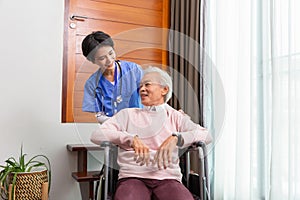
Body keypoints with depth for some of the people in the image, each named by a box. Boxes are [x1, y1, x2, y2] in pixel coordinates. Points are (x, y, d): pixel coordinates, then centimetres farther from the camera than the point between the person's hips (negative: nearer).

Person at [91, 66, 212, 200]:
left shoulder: (175, 117, 18)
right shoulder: (127, 114, 18)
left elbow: (206, 135, 3)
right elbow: (96, 135, 4)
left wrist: (175, 138, -16)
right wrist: (131, 139, -13)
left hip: (167, 178, 1)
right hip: (133, 177, 0)